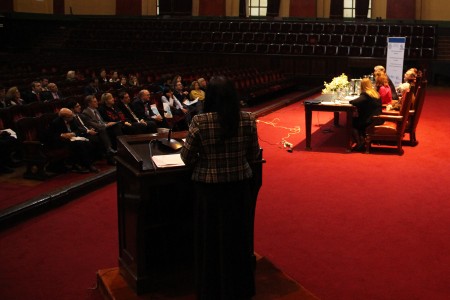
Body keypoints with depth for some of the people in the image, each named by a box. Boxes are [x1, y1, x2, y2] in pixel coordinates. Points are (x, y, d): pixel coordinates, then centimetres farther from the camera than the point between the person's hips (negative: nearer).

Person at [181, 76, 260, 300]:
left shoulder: (200, 122, -16)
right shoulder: (248, 120, -8)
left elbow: (187, 157, -8)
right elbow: (253, 154, 2)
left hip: (209, 189, -3)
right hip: (240, 186, 3)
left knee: (212, 241, 14)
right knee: (238, 238, 20)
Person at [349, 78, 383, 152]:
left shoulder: (365, 95, -13)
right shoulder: (376, 93, 12)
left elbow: (355, 102, -25)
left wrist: (350, 101, -4)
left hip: (370, 121, -8)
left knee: (352, 122, 9)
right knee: (357, 119, 26)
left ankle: (360, 144, 5)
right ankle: (363, 140, 23)